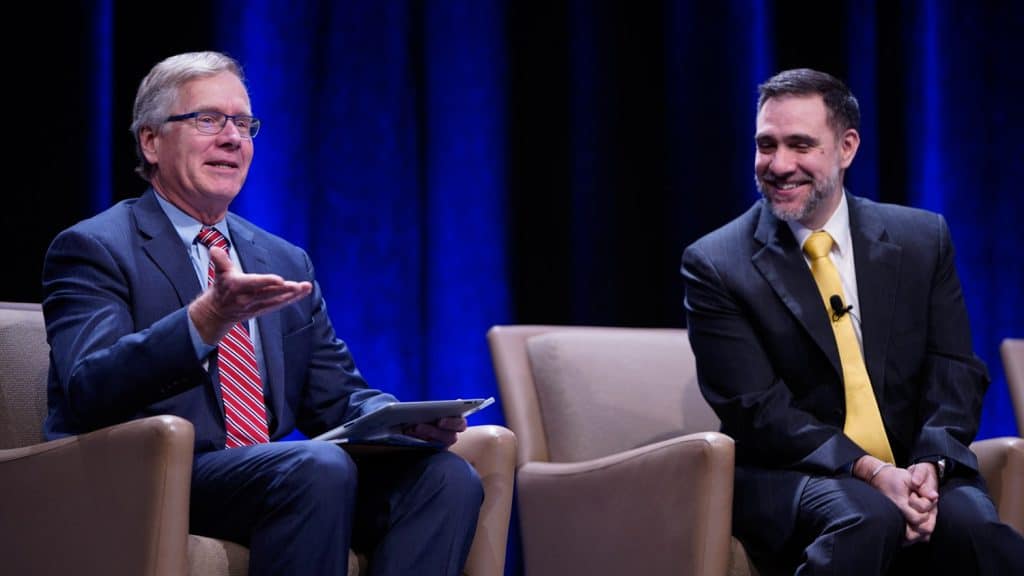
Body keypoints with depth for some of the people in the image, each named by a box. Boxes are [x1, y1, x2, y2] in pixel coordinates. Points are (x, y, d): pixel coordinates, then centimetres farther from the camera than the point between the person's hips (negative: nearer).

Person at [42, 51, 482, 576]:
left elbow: (335, 396, 18)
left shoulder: (286, 262, 22)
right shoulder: (91, 250, 0)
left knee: (446, 477, -18)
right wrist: (207, 320, -33)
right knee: (320, 468, -33)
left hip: (272, 481, 6)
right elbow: (90, 390, -16)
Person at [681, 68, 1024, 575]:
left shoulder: (923, 239, 9)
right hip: (788, 478, -1)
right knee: (867, 519, -35)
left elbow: (957, 372, 5)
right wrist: (871, 472, -22)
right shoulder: (715, 266, -1)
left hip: (916, 471, 2)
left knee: (975, 529, -32)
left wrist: (930, 466, -16)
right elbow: (756, 408, -9)